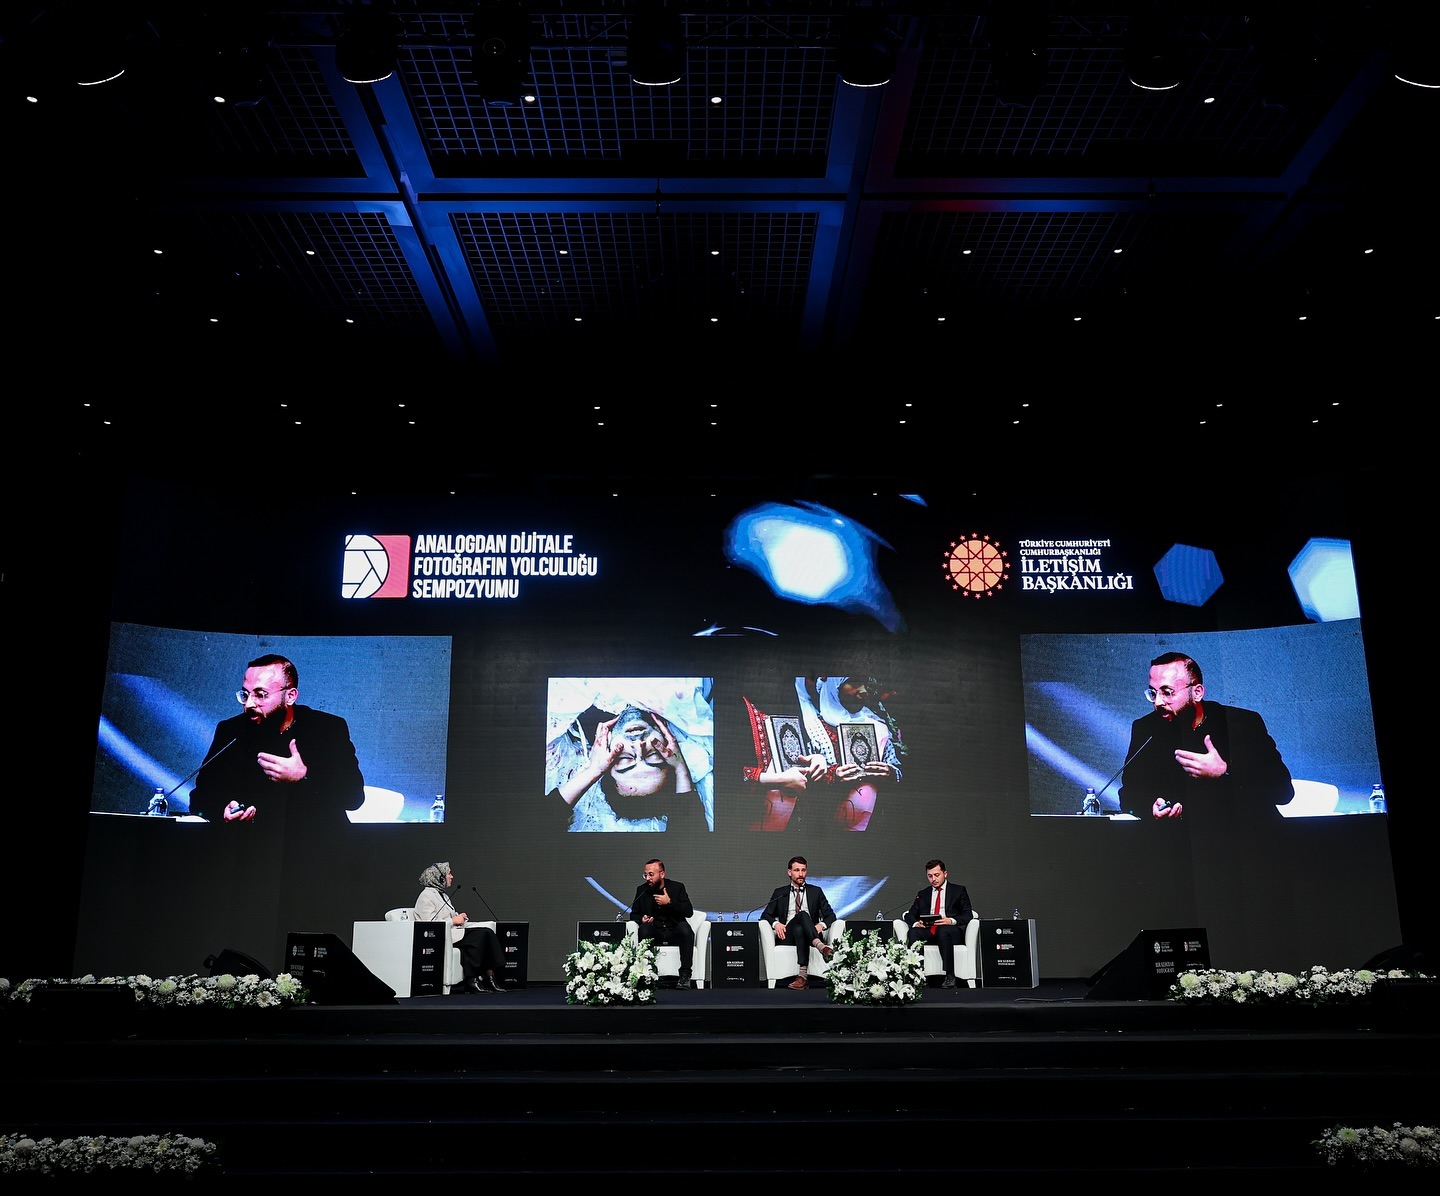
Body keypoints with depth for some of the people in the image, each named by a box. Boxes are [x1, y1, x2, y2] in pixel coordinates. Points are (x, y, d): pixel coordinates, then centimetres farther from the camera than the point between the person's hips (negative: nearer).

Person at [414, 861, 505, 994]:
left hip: (453, 930, 9)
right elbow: (429, 923, -17)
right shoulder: (427, 896, -5)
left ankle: (490, 976, -20)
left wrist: (460, 918, 9)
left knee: (487, 932, -15)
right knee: (482, 935, -26)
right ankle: (471, 980, -24)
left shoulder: (443, 894, 25)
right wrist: (454, 920, -14)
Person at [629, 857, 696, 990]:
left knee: (685, 927, -34)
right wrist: (641, 919, -11)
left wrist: (669, 902, -18)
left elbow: (689, 911, -7)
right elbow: (634, 914, 12)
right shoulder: (642, 890, 7)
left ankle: (685, 974, -33)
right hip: (654, 933, 1)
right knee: (644, 928, -32)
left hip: (674, 933, -1)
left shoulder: (677, 887, 2)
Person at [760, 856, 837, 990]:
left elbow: (830, 915, 11)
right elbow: (765, 915, 13)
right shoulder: (780, 893, 18)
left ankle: (803, 975, -50)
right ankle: (821, 946, -57)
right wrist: (776, 923, -10)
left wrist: (821, 924, -12)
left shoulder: (816, 892, 17)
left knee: (799, 930, -39)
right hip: (787, 934, -1)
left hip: (810, 933, 1)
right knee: (803, 914, -34)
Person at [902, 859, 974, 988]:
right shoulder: (922, 894, 24)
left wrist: (951, 921, -18)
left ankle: (950, 976, -35)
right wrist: (915, 923, -10)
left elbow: (968, 915, 3)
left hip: (952, 932, -3)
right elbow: (910, 915, 16)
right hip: (928, 932, 3)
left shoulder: (959, 890, 14)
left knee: (943, 930, -39)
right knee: (913, 933, -30)